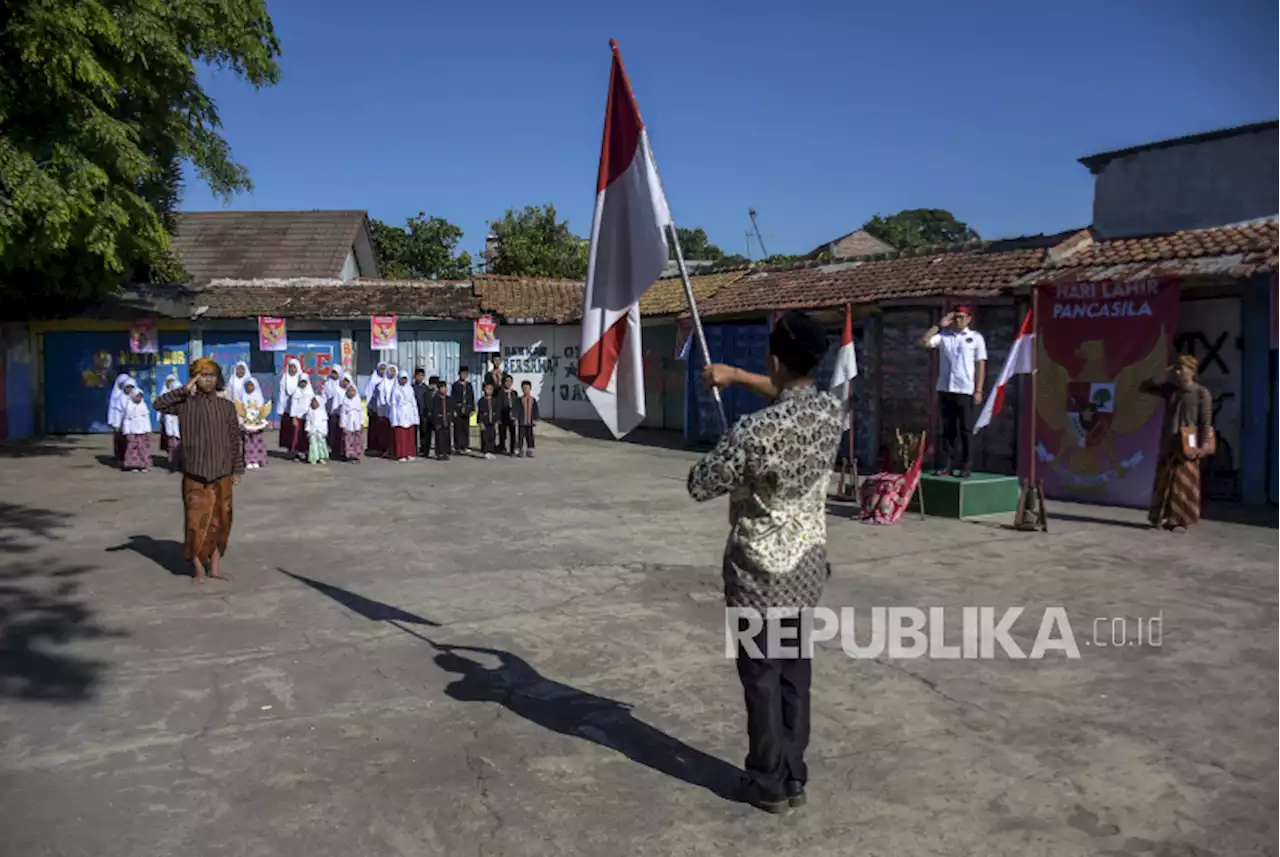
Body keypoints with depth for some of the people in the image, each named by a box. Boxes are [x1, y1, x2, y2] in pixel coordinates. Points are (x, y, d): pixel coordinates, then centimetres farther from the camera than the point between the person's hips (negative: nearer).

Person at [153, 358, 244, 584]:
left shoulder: (227, 406, 5)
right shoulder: (185, 404, -1)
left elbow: (234, 439, 7)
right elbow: (159, 404, -19)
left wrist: (238, 469, 6)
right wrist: (184, 390, -19)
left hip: (222, 474, 3)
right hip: (195, 474, -2)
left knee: (220, 521, 9)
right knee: (197, 522, 0)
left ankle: (215, 566, 20)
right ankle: (199, 569, 11)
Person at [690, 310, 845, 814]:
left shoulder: (755, 430, -26)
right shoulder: (833, 411, -6)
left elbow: (700, 487, -13)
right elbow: (795, 397, 19)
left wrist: (726, 459, 6)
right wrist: (737, 376, 20)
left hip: (761, 569, -6)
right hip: (808, 563, 6)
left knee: (761, 676, 8)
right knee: (795, 671, 17)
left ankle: (769, 785, 20)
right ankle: (794, 777, 28)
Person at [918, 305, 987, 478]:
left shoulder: (976, 337, 3)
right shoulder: (943, 335, 9)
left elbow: (980, 365, 1)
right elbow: (923, 342, -1)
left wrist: (978, 391, -5)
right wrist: (939, 325, -1)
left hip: (966, 391, -2)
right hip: (945, 389, 2)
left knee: (965, 431, 2)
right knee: (946, 430, 6)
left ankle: (966, 467, 6)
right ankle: (944, 465, 11)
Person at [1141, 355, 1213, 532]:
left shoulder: (1201, 393, -5)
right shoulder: (1169, 389, 7)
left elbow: (1206, 422, -7)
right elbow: (1144, 388, 10)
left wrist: (1203, 445, -13)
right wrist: (1163, 377, -2)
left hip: (1188, 446, -5)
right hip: (1168, 444, 5)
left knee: (1184, 484, -3)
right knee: (1163, 483, 6)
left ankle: (1181, 520, 1)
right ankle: (1161, 518, 12)